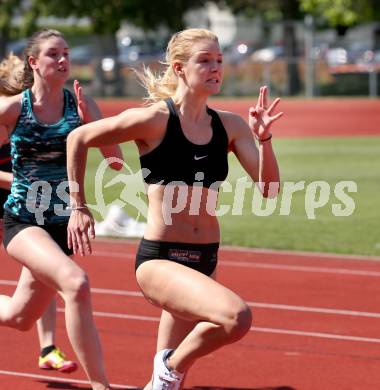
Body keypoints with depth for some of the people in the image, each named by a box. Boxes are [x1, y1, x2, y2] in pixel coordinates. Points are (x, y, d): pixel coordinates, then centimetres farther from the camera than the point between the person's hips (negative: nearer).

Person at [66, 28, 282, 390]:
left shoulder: (230, 126, 5)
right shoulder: (154, 119, -11)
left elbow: (269, 188, 1)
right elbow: (78, 138, -1)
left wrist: (264, 138, -15)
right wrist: (79, 207, 1)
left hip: (204, 260, 6)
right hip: (159, 259, -6)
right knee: (236, 316, -29)